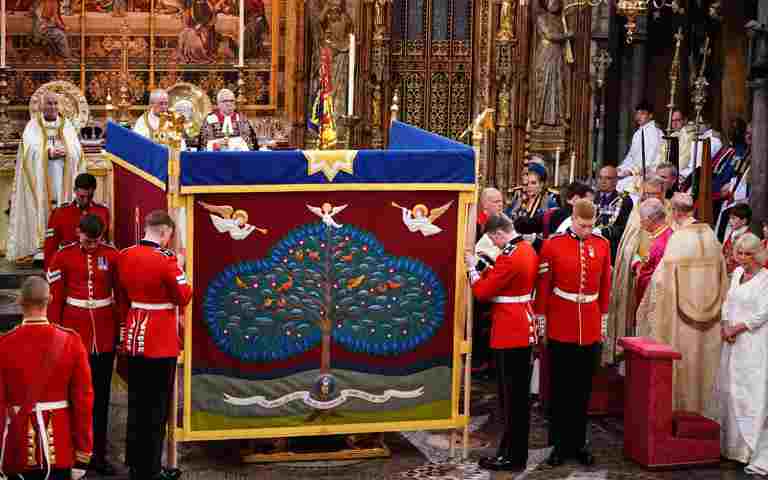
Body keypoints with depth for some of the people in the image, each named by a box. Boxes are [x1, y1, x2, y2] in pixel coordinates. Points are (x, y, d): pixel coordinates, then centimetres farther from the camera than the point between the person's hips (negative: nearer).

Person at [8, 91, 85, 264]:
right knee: (40, 205, -9)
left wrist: (64, 152, -16)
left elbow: (76, 149, 3)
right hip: (39, 174, -1)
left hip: (63, 173, 1)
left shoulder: (67, 126, 14)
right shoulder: (33, 126, 8)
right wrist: (48, 152, -18)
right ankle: (38, 247, -10)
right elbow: (30, 149, -5)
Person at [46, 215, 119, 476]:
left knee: (101, 396, 7)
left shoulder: (112, 255, -1)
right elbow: (54, 298, 0)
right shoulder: (62, 257, -3)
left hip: (105, 334, 1)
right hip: (74, 332, -1)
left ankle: (99, 454, 15)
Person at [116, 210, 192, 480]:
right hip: (161, 342, -6)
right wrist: (178, 269, 3)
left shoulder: (124, 256, 3)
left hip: (133, 338, 6)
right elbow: (184, 298, -10)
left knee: (136, 403, 15)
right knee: (157, 407, 3)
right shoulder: (166, 259, -17)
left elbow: (122, 298, 12)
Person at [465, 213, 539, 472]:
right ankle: (516, 447, 25)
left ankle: (512, 456, 4)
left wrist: (472, 268, 0)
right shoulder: (528, 249, 8)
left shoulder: (509, 258, -21)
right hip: (523, 329, 10)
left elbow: (482, 292, -15)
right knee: (519, 393, 16)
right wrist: (486, 267, 9)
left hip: (510, 332, -10)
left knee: (511, 395, -2)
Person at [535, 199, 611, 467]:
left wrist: (603, 319, 11)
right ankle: (560, 444, 12)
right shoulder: (553, 245, -6)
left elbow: (605, 285, 10)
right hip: (560, 328, -2)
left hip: (591, 328, 3)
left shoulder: (602, 245, 3)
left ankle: (578, 442, 18)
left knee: (583, 389, 9)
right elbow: (543, 285, -2)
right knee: (560, 388, 4)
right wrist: (540, 321, -1)